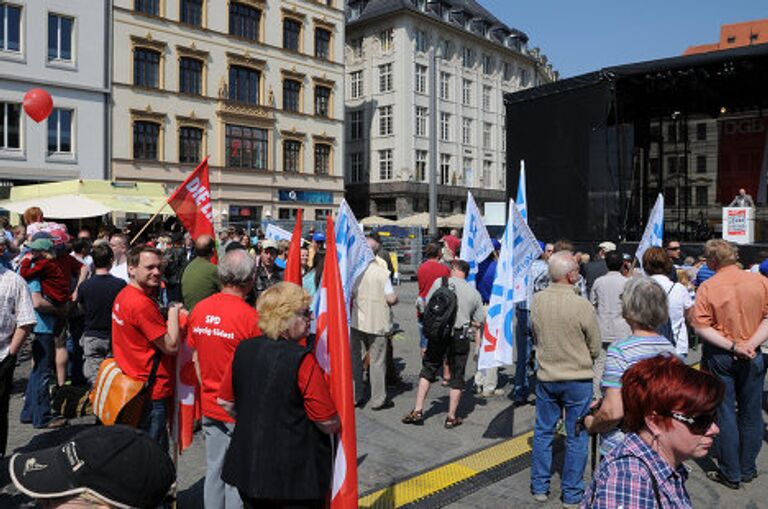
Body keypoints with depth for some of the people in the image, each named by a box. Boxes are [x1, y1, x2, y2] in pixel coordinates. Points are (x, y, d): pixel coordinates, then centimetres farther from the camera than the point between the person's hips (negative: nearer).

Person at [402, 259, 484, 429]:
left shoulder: (439, 282, 2)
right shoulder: (474, 293, 7)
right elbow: (477, 324, 8)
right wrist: (478, 347, 17)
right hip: (460, 336, 1)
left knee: (428, 370, 13)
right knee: (457, 376, 10)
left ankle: (418, 411, 12)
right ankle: (451, 417, 17)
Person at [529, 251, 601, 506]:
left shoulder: (537, 300, -8)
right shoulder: (582, 306, -20)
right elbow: (595, 349, -8)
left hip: (545, 376, 4)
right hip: (577, 379, -3)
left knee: (543, 432, 17)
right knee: (576, 437, 11)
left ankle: (539, 487, 27)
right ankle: (572, 494, 23)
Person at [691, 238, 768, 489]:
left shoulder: (708, 287, -11)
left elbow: (701, 327, -17)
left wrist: (733, 346, -16)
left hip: (718, 356, -2)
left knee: (724, 414, 8)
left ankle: (730, 473, 17)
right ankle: (748, 470, 28)